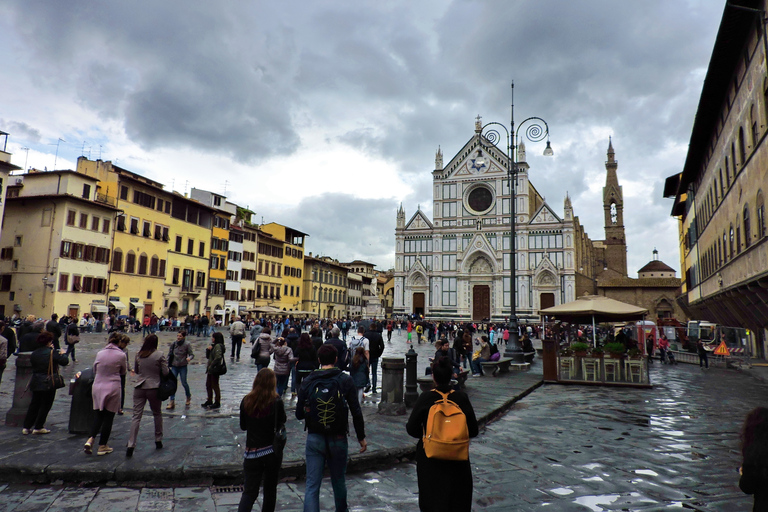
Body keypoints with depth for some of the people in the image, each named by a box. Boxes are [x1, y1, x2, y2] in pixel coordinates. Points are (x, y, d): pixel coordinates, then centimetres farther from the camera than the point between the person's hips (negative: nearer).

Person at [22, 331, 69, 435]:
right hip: (48, 384, -6)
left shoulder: (34, 353, 2)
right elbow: (65, 361, -14)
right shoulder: (53, 352, -16)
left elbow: (32, 364, 16)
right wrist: (62, 354, 8)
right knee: (45, 405, 7)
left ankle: (26, 427, 20)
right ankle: (38, 427, 11)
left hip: (36, 383, 6)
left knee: (34, 404, 17)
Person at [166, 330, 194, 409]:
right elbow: (170, 354, 12)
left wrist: (189, 358, -30)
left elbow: (192, 354, -9)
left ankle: (188, 397, 29)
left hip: (183, 366, -3)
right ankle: (171, 401, 5)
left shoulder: (187, 344, -9)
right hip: (174, 366, 3)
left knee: (184, 383, 3)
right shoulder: (173, 344, 1)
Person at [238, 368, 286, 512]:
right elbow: (281, 424, -5)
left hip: (252, 452, 1)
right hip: (272, 451, -1)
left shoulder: (246, 401, -5)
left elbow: (243, 426, 6)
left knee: (249, 491, 7)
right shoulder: (276, 402, -14)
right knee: (270, 489, 17)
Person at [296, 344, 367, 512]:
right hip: (338, 439, 0)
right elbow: (356, 412, -8)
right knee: (339, 481, 21)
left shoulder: (307, 382, -4)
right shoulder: (345, 380, -8)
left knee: (312, 485, 5)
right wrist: (361, 437, 2)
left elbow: (299, 414, -1)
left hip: (314, 439, 0)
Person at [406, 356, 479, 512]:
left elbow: (411, 429, -9)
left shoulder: (425, 398, -14)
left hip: (430, 460, -1)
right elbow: (473, 431, -2)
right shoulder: (461, 398, -10)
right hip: (457, 460, 1)